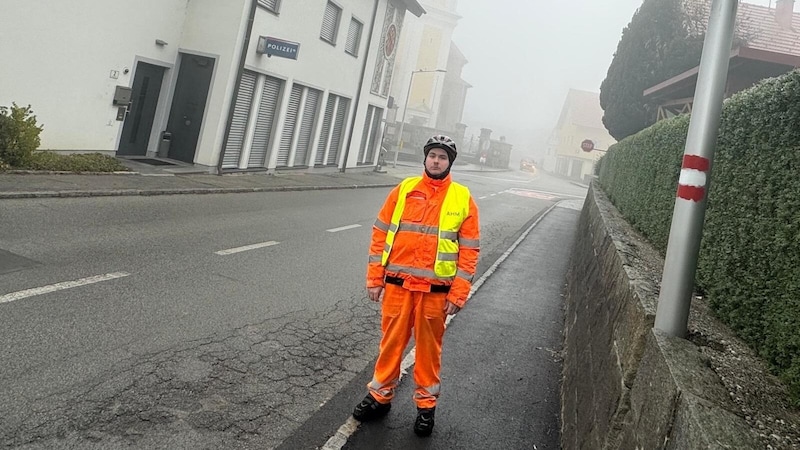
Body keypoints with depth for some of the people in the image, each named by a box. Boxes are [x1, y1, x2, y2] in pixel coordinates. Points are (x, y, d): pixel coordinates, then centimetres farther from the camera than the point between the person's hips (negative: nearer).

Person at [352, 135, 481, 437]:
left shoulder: (463, 199, -1)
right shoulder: (404, 190, 3)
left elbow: (469, 251, -2)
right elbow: (380, 234, 5)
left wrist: (458, 295, -6)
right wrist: (374, 279, 1)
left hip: (435, 290, -1)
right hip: (397, 284, 1)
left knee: (429, 347, 10)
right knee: (391, 341, 11)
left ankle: (426, 403, 25)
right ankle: (380, 396, 27)